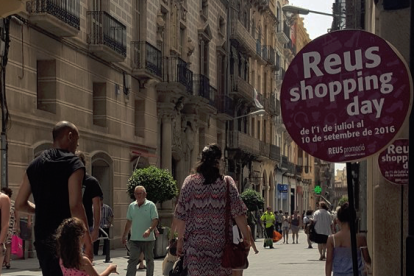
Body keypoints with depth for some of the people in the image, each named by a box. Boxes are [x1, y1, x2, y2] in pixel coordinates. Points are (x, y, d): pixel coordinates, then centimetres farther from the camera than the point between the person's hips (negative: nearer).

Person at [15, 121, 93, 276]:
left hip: (41, 236, 7)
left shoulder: (35, 165, 12)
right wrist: (88, 241, -16)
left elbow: (20, 205, 13)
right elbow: (75, 206, -19)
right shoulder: (73, 164, -8)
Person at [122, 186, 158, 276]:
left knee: (149, 260, 9)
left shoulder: (151, 205, -4)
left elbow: (155, 220, -11)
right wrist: (124, 236, 17)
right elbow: (129, 222, 17)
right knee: (132, 261, -3)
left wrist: (149, 230, -28)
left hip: (148, 239, -3)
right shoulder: (131, 206, 9)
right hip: (134, 239, 3)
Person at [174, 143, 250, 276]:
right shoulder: (227, 182, 0)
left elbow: (181, 215, 1)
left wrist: (180, 239, 8)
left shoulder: (190, 181, 2)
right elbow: (238, 213, -4)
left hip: (196, 242, 0)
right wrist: (246, 236, 4)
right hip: (221, 243, 0)